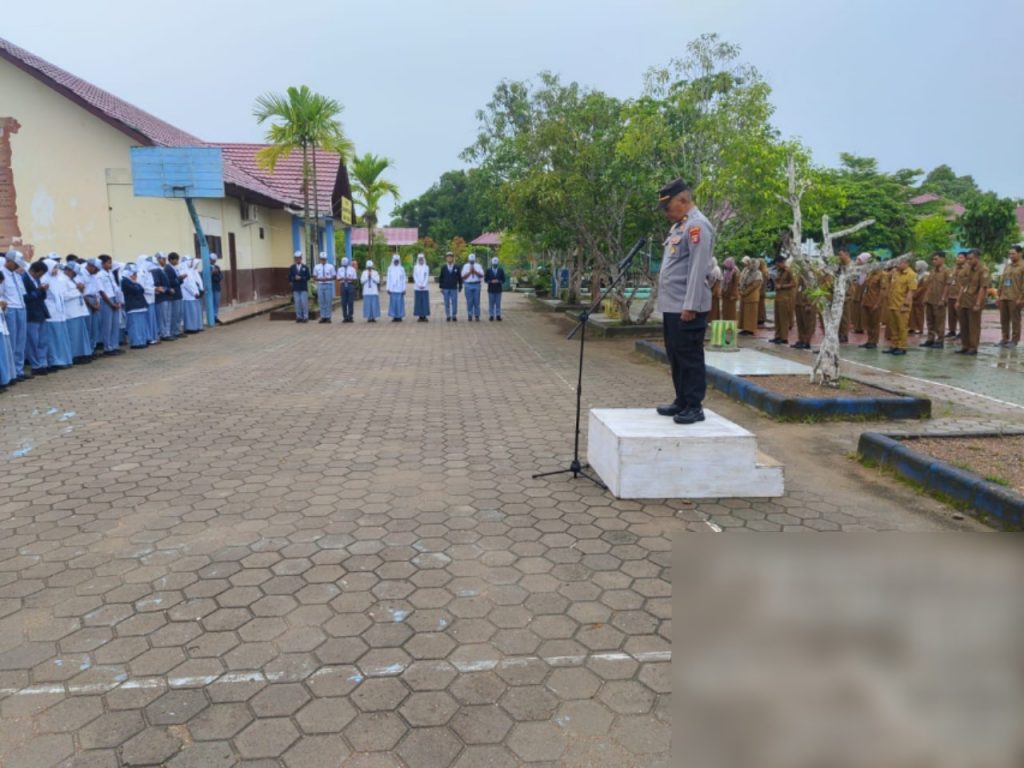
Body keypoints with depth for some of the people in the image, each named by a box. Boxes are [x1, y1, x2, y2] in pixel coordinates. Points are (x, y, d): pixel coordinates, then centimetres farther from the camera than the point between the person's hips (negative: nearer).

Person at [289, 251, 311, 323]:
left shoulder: (305, 267, 4)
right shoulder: (291, 268, 7)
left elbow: (308, 277, -1)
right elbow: (289, 277, 4)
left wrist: (301, 278, -14)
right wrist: (294, 278, -15)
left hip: (304, 288, -1)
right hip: (295, 288, 1)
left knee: (304, 302, -3)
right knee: (297, 303, 2)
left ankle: (305, 317, 2)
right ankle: (299, 317, 7)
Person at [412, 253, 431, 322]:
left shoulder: (426, 267, 6)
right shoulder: (415, 267, 7)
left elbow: (427, 277, 0)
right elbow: (415, 277, 1)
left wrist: (423, 285, -11)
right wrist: (419, 285, -10)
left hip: (425, 287, 0)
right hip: (417, 287, 0)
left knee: (425, 301, -3)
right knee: (418, 302, -1)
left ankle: (424, 316, 0)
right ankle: (420, 316, 2)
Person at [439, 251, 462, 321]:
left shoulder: (457, 267, 2)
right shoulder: (443, 268, 5)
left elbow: (460, 278, 5)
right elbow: (440, 278, 8)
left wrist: (460, 287, 3)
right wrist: (441, 287, 3)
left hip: (454, 288, -1)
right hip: (445, 288, 1)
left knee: (454, 303, -2)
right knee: (447, 303, 3)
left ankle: (454, 316, 6)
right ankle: (448, 316, 9)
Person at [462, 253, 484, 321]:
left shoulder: (478, 266, 9)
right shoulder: (465, 266, 8)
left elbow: (481, 275, -1)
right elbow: (463, 277, 1)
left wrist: (475, 271, -10)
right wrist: (469, 272, -9)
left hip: (476, 285, 0)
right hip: (468, 285, 0)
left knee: (477, 301, -1)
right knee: (469, 301, -2)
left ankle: (477, 316, 5)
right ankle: (470, 316, 4)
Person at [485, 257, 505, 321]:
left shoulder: (501, 270, 5)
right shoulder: (488, 271, 4)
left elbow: (503, 280, 3)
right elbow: (486, 279, 2)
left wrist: (498, 281, -15)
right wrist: (491, 281, -15)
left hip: (498, 290, 1)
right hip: (491, 290, -1)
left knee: (498, 304, 3)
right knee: (491, 304, 1)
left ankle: (498, 316, 7)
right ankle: (491, 316, 5)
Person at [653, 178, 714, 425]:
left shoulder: (697, 225, -12)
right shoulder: (679, 226, 19)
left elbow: (698, 269, -19)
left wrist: (690, 306, -22)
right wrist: (672, 303, 19)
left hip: (687, 308, -10)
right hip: (671, 306, 10)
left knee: (690, 357, -4)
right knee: (676, 356, 14)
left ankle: (694, 407, 3)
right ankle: (682, 402, 23)